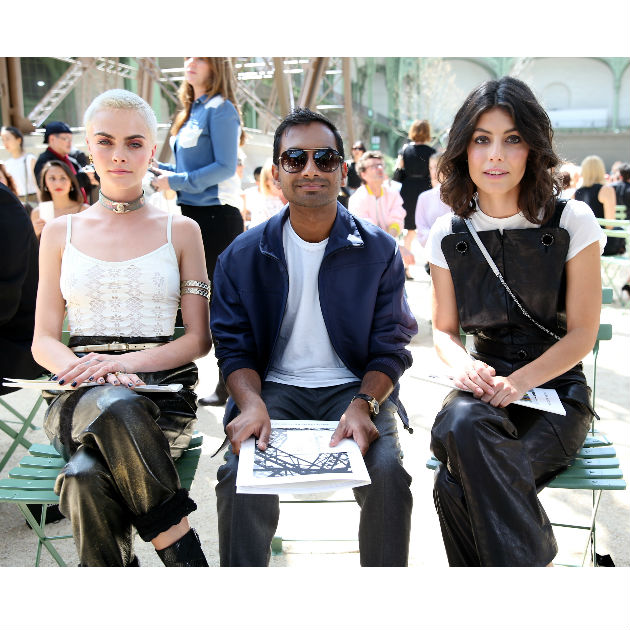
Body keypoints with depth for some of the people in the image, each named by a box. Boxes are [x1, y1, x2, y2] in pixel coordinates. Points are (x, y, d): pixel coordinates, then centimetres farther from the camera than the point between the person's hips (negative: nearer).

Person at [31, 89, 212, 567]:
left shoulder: (181, 231, 10)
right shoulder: (60, 233, 14)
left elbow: (199, 339, 4)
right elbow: (44, 341, 10)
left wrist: (124, 362, -14)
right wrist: (86, 370, -14)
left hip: (162, 394, -1)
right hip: (78, 399, 1)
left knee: (87, 479, -34)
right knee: (113, 406, -37)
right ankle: (179, 546, -24)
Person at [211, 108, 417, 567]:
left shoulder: (380, 251, 2)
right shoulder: (243, 255, 3)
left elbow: (390, 348, 1)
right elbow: (235, 348, 4)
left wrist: (363, 405, -18)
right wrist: (252, 403, -17)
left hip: (355, 386, 0)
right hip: (275, 387, 1)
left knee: (388, 472, -26)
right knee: (239, 475, -27)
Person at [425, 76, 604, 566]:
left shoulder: (572, 222, -4)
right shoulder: (449, 234, 4)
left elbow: (582, 333, -5)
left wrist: (518, 381, -21)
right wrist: (461, 363, -14)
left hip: (555, 389, -3)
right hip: (485, 383, 3)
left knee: (457, 486, -31)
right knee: (464, 425, -35)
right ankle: (533, 563, -19)